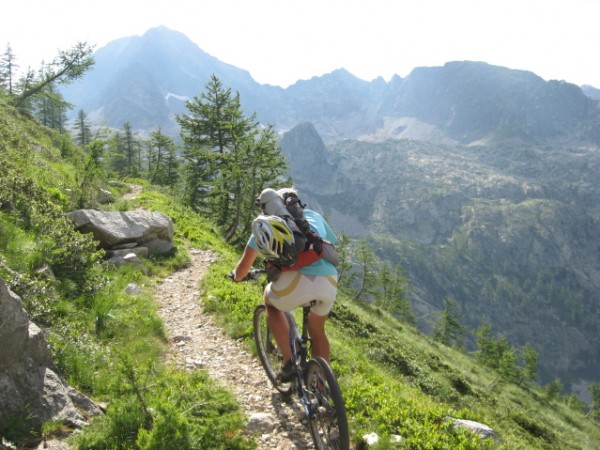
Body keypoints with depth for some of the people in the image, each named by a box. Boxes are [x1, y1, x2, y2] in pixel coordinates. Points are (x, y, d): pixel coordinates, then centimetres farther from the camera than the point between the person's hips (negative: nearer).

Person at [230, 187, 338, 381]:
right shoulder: (314, 216, 28)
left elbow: (244, 267, 20)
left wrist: (236, 276, 43)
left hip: (296, 281, -3)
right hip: (329, 282, 3)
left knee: (270, 299, 31)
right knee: (317, 330, 31)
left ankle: (289, 362, 21)